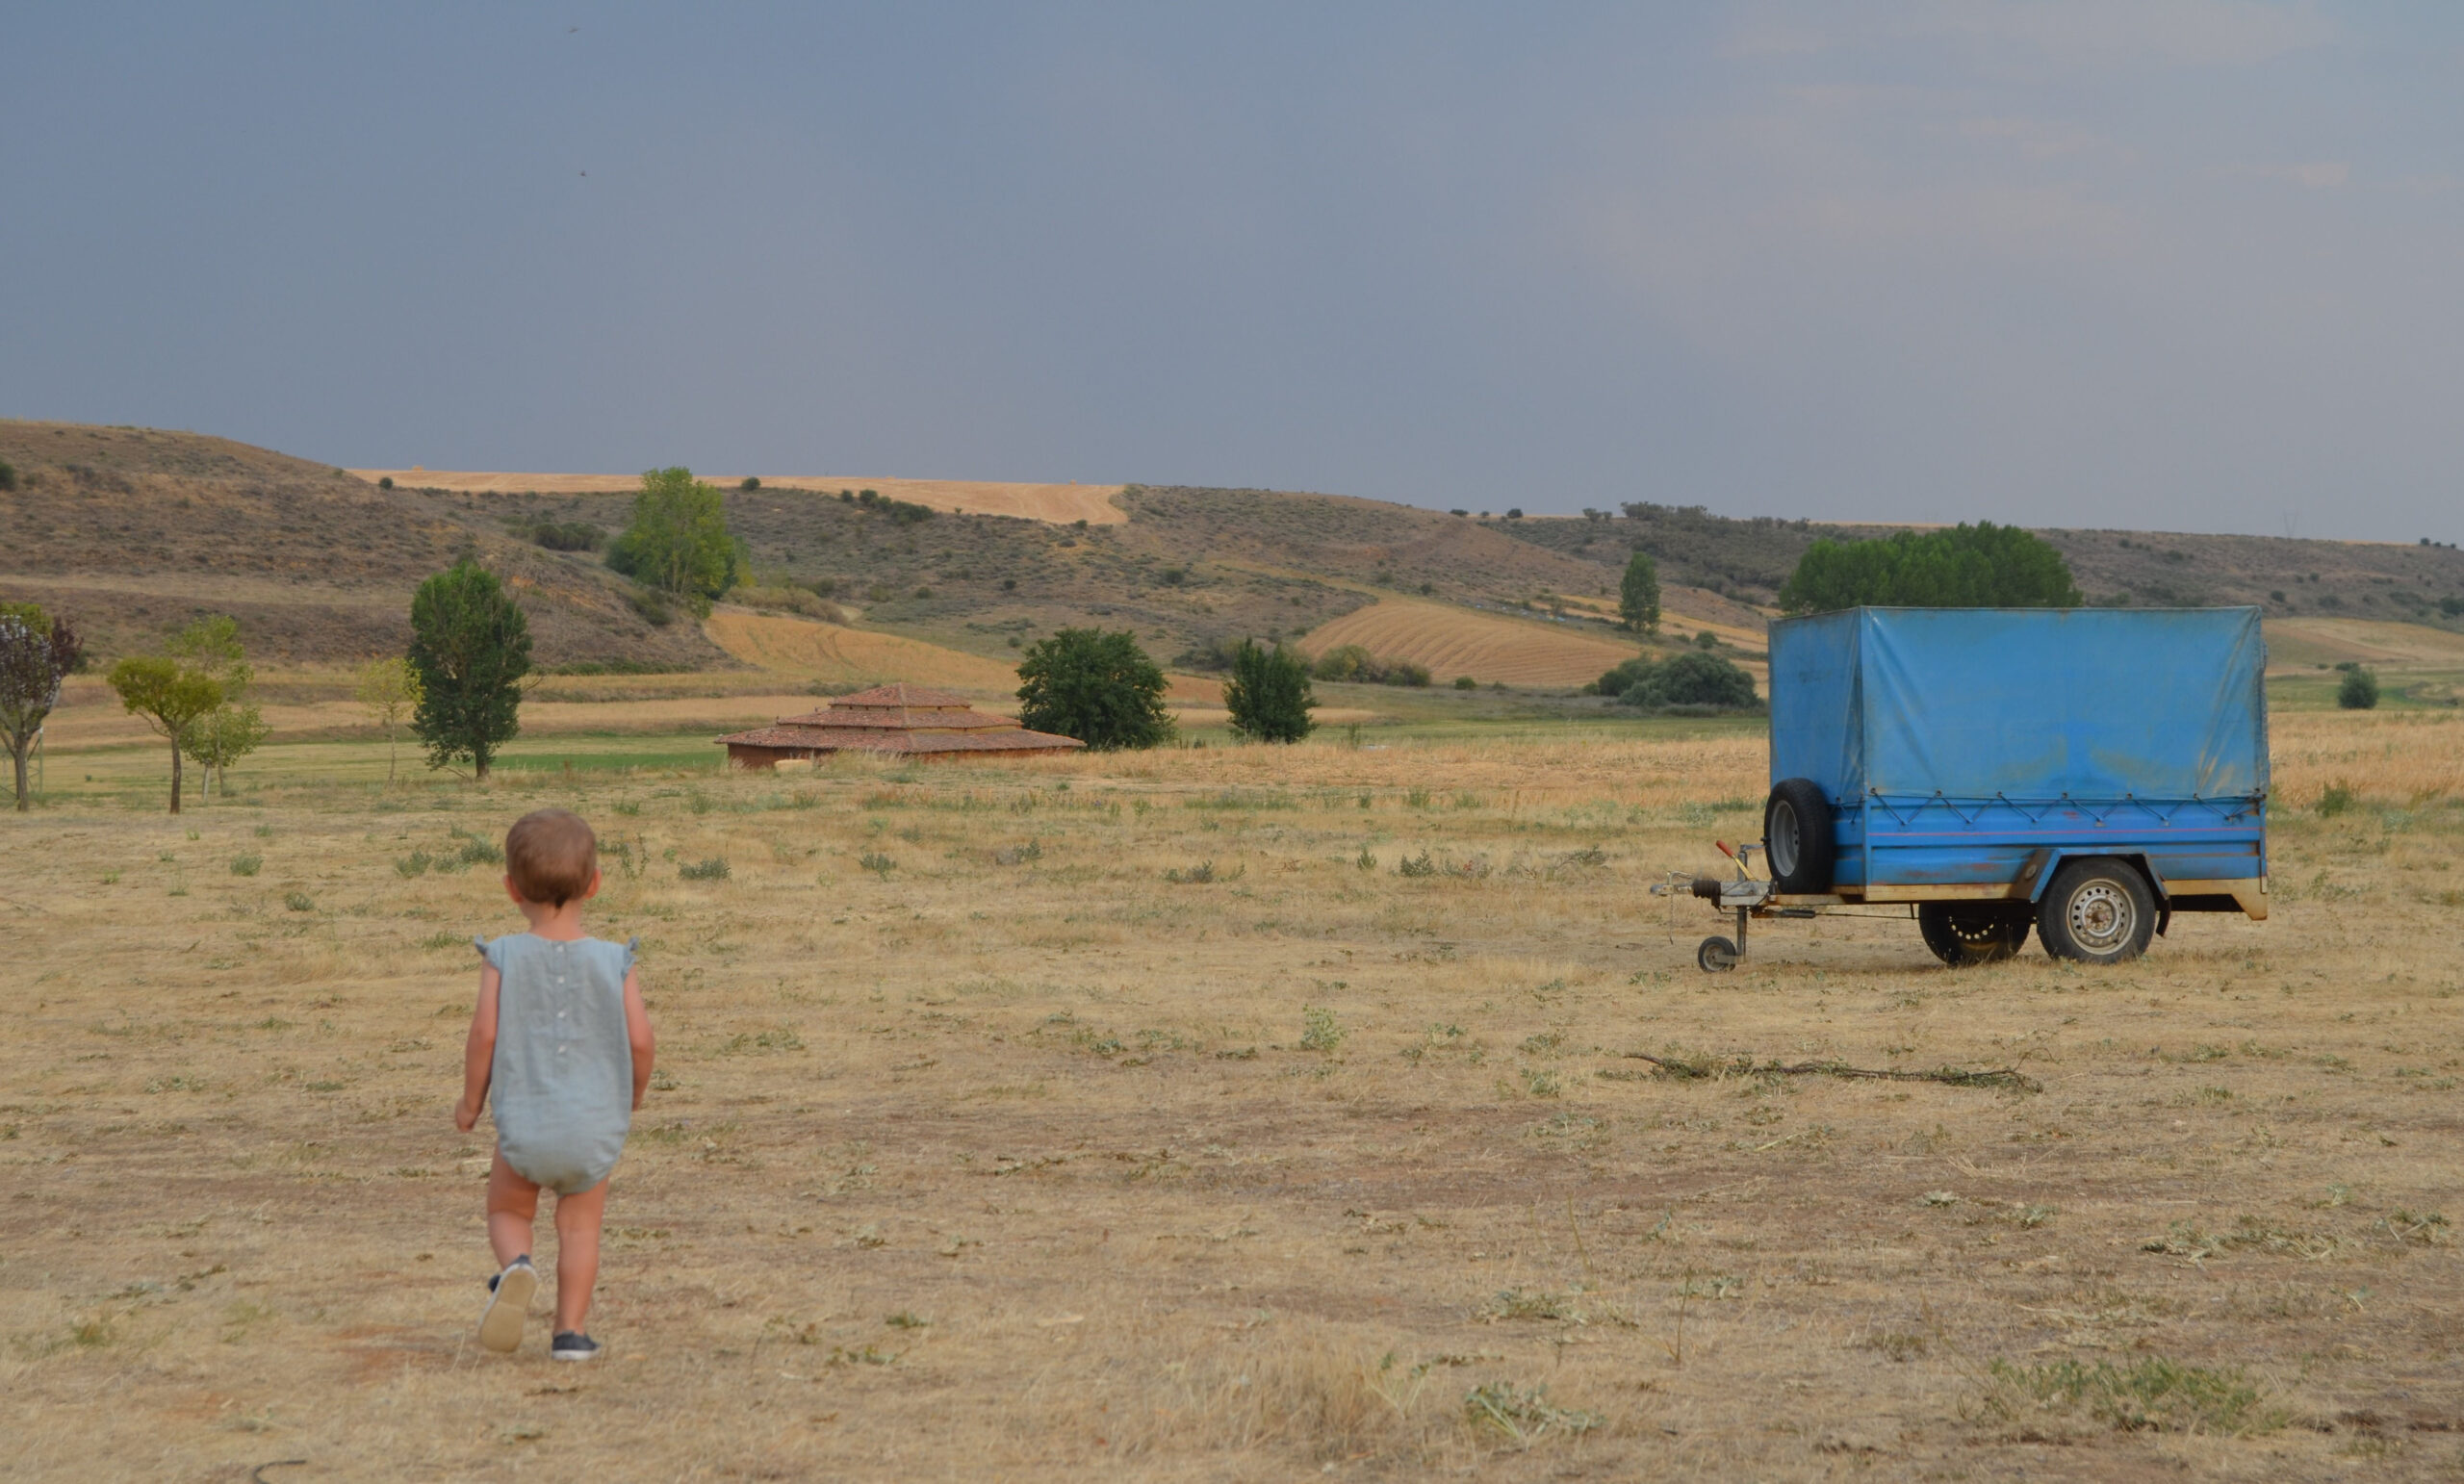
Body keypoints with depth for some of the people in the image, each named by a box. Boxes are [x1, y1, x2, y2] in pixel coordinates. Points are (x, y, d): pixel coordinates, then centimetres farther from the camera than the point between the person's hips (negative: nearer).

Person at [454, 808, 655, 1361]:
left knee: (508, 1212, 20)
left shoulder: (504, 958, -5)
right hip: (595, 1126, 1)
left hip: (524, 1123, -1)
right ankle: (571, 1330, 9)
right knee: (580, 1227, 15)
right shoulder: (614, 962, -2)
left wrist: (471, 1101, 4)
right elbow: (640, 1039, -5)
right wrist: (633, 1097, 14)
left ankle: (516, 1267, -10)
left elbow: (484, 1031, -10)